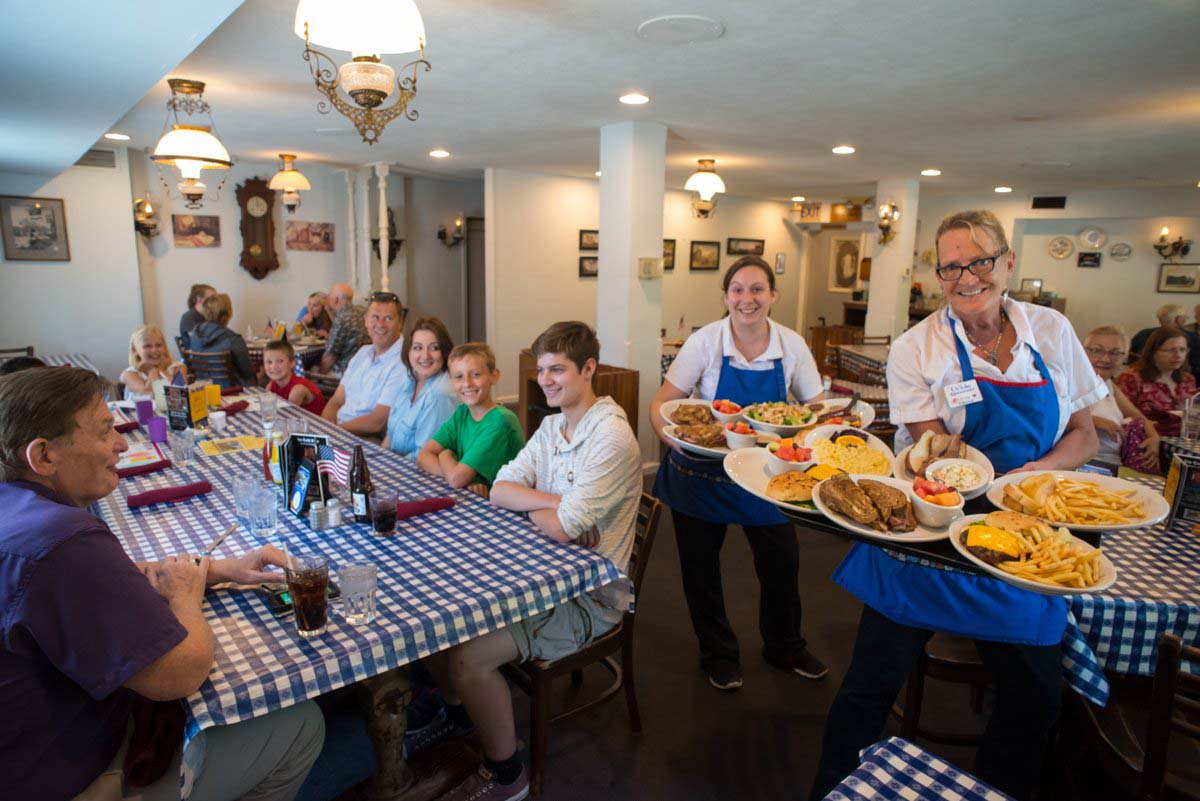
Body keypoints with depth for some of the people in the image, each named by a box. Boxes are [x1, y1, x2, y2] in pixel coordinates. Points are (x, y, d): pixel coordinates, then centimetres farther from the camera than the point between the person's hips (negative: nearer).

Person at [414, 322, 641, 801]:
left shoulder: (611, 439, -22)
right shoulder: (552, 426, 5)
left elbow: (560, 529, -27)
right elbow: (499, 490, -4)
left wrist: (531, 505, -7)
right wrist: (556, 502, -19)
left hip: (591, 595, -8)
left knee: (469, 656, -20)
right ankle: (458, 709, 30)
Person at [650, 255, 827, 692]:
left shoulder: (792, 345, -8)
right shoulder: (705, 341, -15)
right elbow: (661, 402, -14)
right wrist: (673, 437, -34)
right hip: (704, 470, -2)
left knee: (782, 561, 12)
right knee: (701, 565, 10)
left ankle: (785, 646, 40)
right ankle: (718, 654, 35)